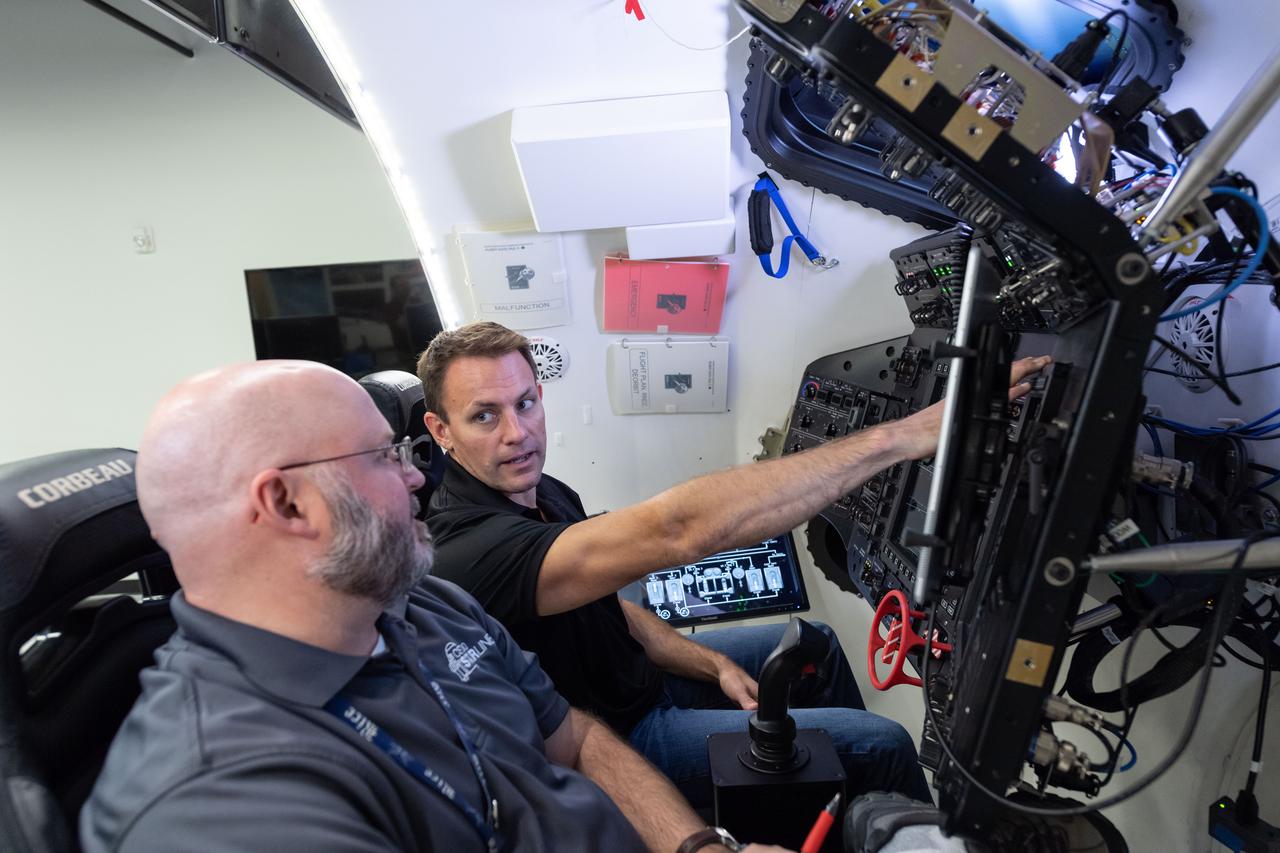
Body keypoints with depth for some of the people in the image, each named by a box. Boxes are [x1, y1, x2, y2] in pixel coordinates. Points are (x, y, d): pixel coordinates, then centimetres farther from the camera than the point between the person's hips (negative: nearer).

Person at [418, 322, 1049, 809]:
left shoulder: (541, 495, -3)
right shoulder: (472, 552, -35)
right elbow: (677, 531, -48)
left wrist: (715, 667, -6)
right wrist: (900, 437, -48)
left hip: (640, 670, 9)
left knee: (811, 646, 17)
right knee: (881, 744, -9)